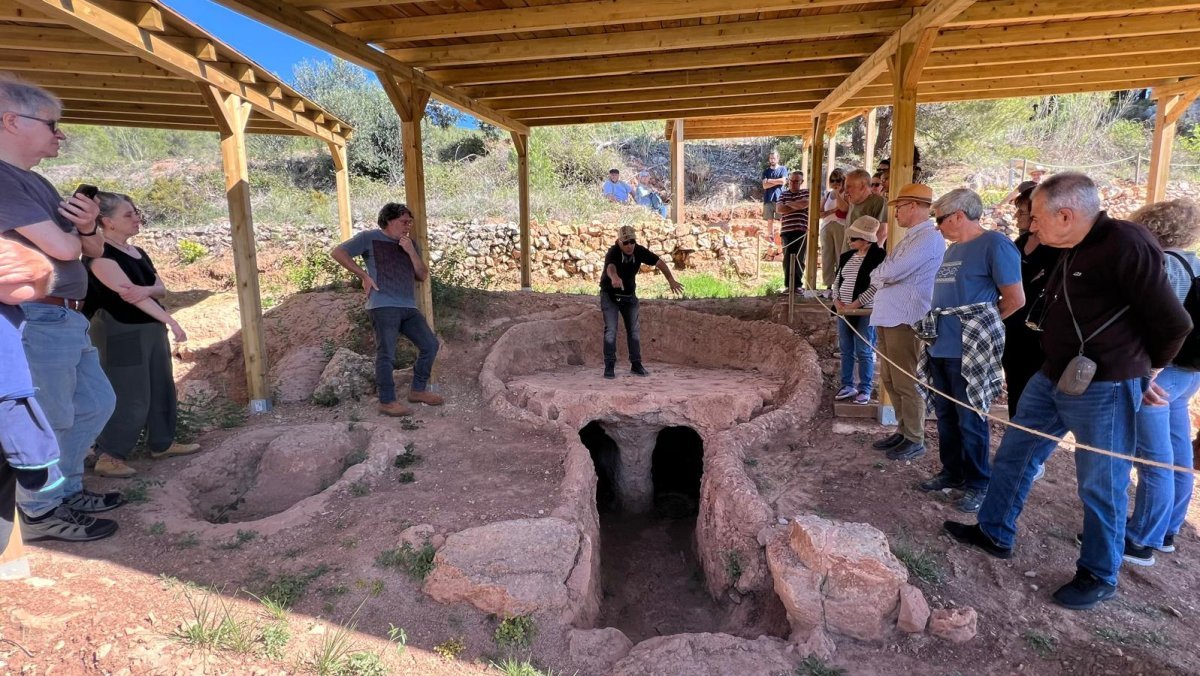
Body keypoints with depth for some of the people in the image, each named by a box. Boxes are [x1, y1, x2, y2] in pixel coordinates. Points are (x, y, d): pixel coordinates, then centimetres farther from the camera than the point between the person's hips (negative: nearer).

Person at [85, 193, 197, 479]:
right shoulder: (100, 255, -14)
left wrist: (146, 290, -21)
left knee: (162, 389, 14)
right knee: (131, 398, -7)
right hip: (120, 333, -9)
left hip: (151, 329, 9)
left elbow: (161, 288, 4)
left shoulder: (137, 252, 13)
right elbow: (126, 292, -22)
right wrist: (171, 321, -26)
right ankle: (108, 457, 4)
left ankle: (162, 444, 26)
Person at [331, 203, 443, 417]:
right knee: (387, 355, -8)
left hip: (409, 307, 6)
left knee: (430, 345, 5)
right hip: (383, 307, -6)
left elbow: (423, 275, 12)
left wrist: (411, 252, -2)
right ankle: (387, 402, 2)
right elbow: (337, 252, -3)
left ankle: (418, 390, 19)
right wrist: (364, 275, -8)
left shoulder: (411, 244, 19)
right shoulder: (369, 238, 2)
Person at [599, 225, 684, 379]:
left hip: (629, 295, 5)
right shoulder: (612, 252, -28)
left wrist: (671, 280, -22)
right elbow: (610, 267, -50)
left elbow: (659, 262, -10)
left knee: (634, 330, 7)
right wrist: (615, 278, -74)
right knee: (611, 330, -11)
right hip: (610, 295, -4)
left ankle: (636, 365, 16)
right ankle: (609, 366, -3)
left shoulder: (639, 251, -14)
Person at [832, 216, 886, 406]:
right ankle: (847, 386, 21)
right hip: (844, 310, 7)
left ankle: (865, 390, 9)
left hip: (865, 311, -7)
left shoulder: (878, 256, -11)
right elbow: (837, 280, 16)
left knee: (864, 352, -1)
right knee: (846, 350, 11)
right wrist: (837, 300, -2)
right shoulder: (846, 257, 12)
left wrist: (854, 305, -17)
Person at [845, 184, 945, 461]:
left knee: (907, 382, -1)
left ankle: (915, 440, 11)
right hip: (888, 317, 10)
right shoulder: (910, 238, 20)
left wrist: (874, 273, 0)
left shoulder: (929, 238, -14)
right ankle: (904, 431, 28)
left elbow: (891, 271, -22)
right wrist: (861, 300, 27)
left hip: (905, 320, -10)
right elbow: (886, 274, 26)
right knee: (890, 379, 16)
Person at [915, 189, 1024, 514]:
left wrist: (982, 325, -1)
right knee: (945, 415, 16)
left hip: (969, 351, -8)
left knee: (970, 420, 2)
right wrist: (937, 327, 10)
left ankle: (978, 484, 16)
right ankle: (952, 472, 30)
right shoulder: (953, 249, 15)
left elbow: (1015, 299, -12)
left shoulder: (995, 244, -11)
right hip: (940, 347, 8)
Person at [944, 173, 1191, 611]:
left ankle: (1099, 577, 23)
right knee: (1014, 455, 16)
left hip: (1103, 389, -9)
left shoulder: (1125, 244, -19)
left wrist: (1145, 368, -1)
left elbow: (1173, 322, -16)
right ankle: (994, 533, 32)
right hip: (1054, 379, 9)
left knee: (1101, 485, 6)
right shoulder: (1074, 251, 9)